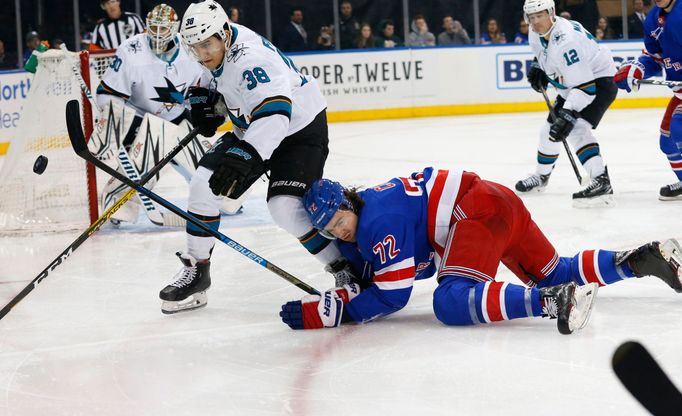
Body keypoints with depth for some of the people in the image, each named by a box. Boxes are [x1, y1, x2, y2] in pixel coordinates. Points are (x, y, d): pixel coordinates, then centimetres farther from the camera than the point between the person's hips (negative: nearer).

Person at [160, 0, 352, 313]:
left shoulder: (250, 59, -33)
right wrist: (203, 100, 2)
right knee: (204, 184, -3)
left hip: (300, 130, -9)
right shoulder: (219, 42, -5)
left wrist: (245, 156, -59)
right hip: (252, 131, 9)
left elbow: (275, 113, -47)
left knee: (287, 208, -25)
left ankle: (347, 270, -9)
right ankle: (196, 271, 9)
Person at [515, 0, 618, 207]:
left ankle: (602, 183, -37)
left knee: (576, 128, -29)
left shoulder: (565, 41, -34)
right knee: (550, 129, 19)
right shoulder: (536, 33, -6)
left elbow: (585, 87, -36)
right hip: (572, 86, 10)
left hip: (599, 81, -10)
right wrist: (537, 68, 4)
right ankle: (541, 176, 42)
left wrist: (568, 115, -40)